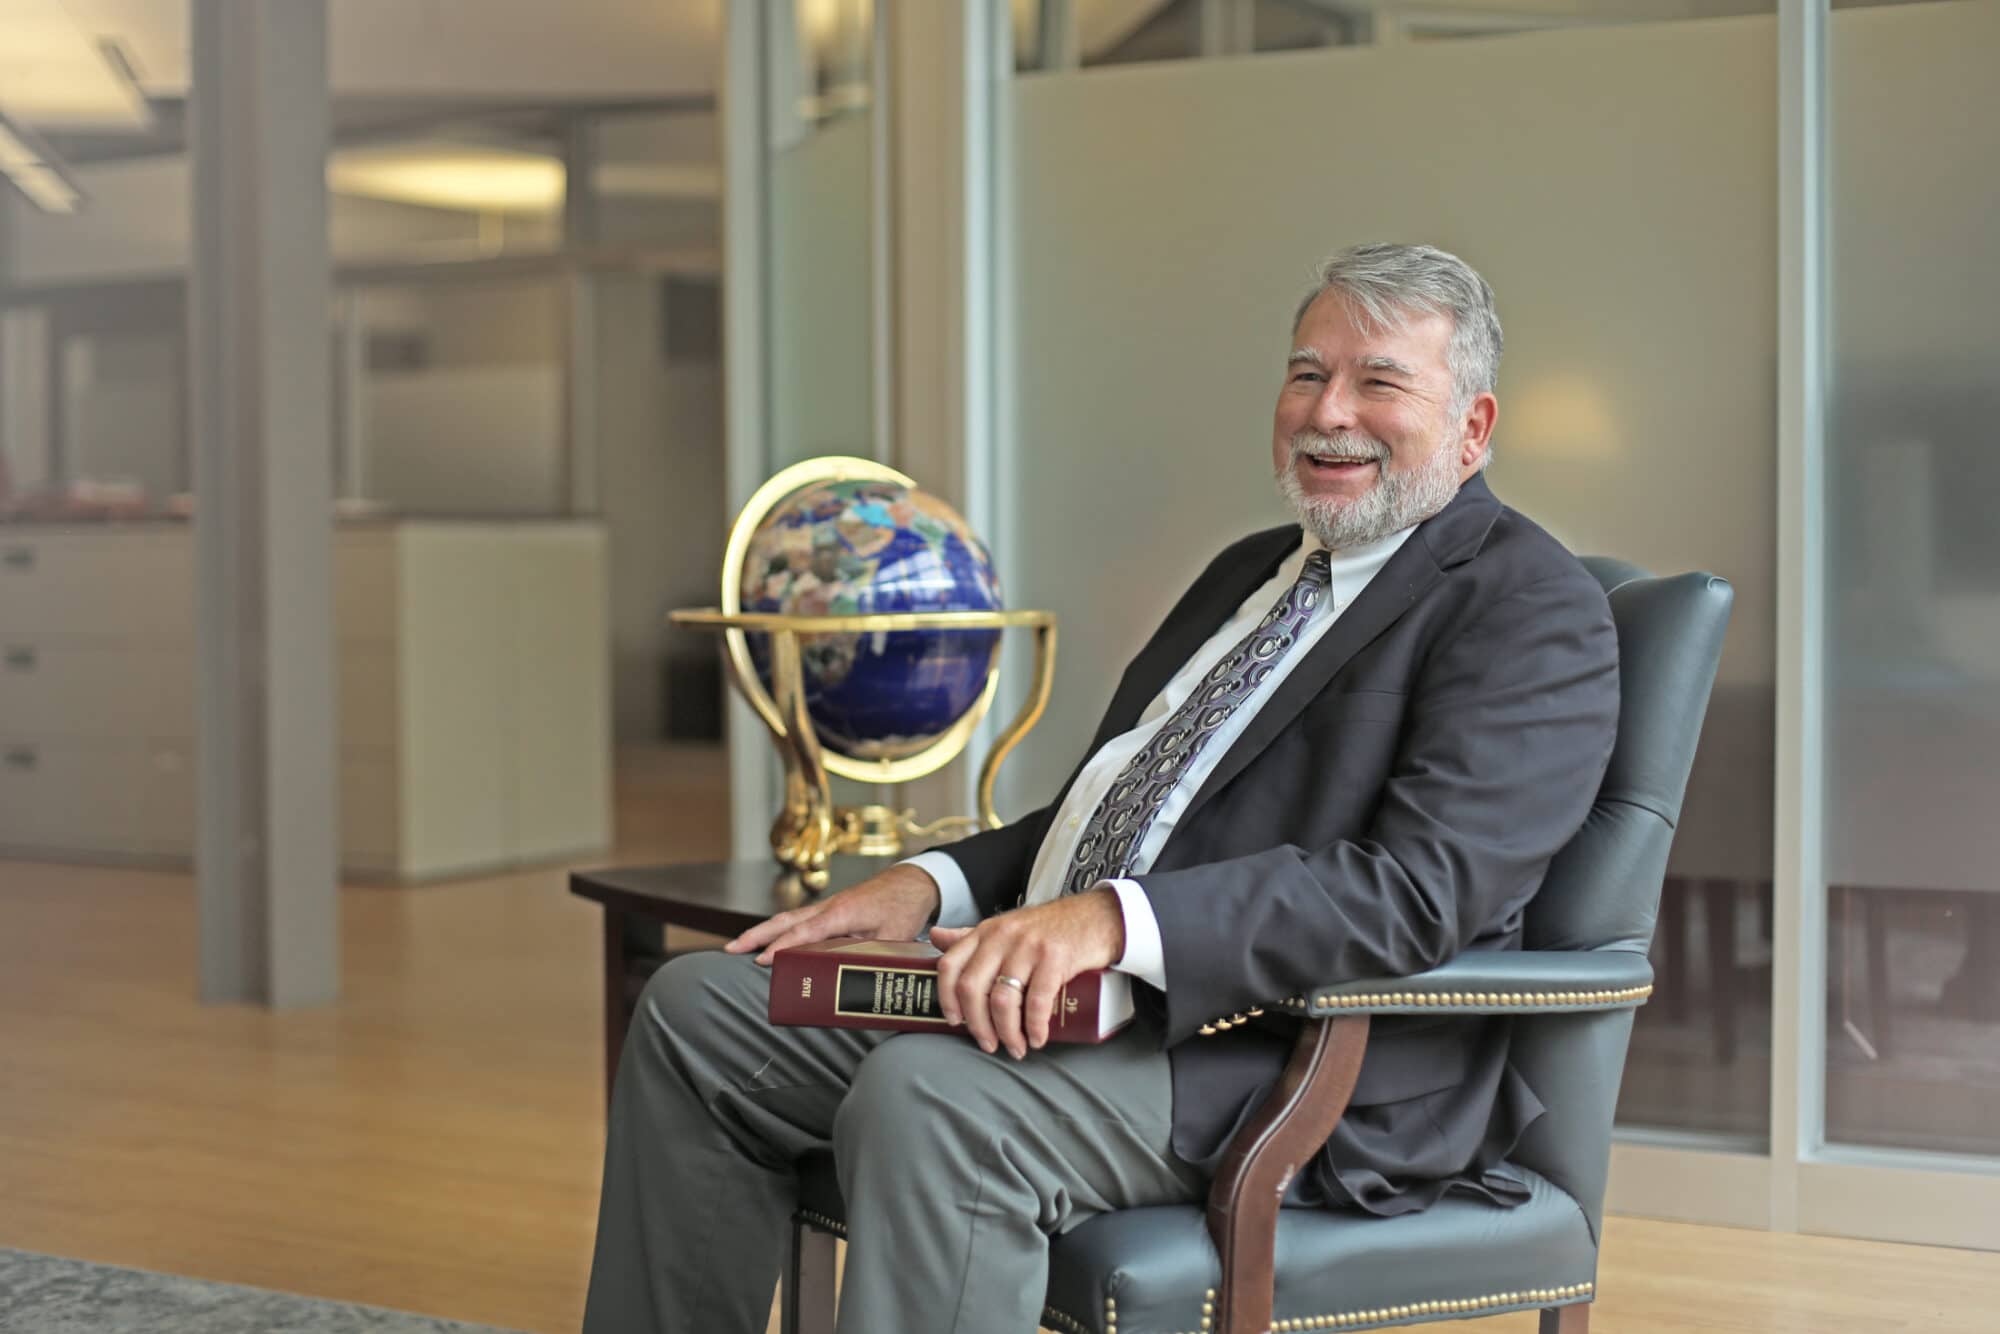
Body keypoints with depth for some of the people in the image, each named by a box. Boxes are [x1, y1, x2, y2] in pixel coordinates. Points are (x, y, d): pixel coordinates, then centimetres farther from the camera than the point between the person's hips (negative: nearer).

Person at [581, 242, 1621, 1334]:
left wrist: (1117, 920, -32)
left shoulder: (1533, 610, -6)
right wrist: (932, 885, 5)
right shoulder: (1251, 570, 23)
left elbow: (1419, 888, -21)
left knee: (924, 1100, -34)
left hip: (1293, 1060, -9)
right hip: (1054, 987, 9)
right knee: (698, 1008, 1)